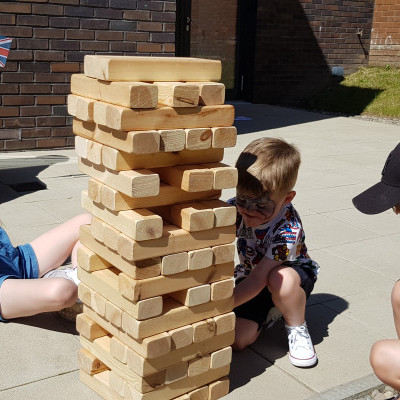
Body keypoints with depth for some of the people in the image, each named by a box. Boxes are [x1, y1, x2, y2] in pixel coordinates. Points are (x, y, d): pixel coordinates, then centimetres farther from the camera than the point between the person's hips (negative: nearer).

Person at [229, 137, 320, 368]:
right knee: (236, 340, -16)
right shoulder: (236, 208, -20)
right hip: (250, 275, 4)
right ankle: (269, 312, 16)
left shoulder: (288, 229, -33)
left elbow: (257, 280, -35)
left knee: (282, 279, -42)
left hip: (293, 273, -4)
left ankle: (297, 328, -11)